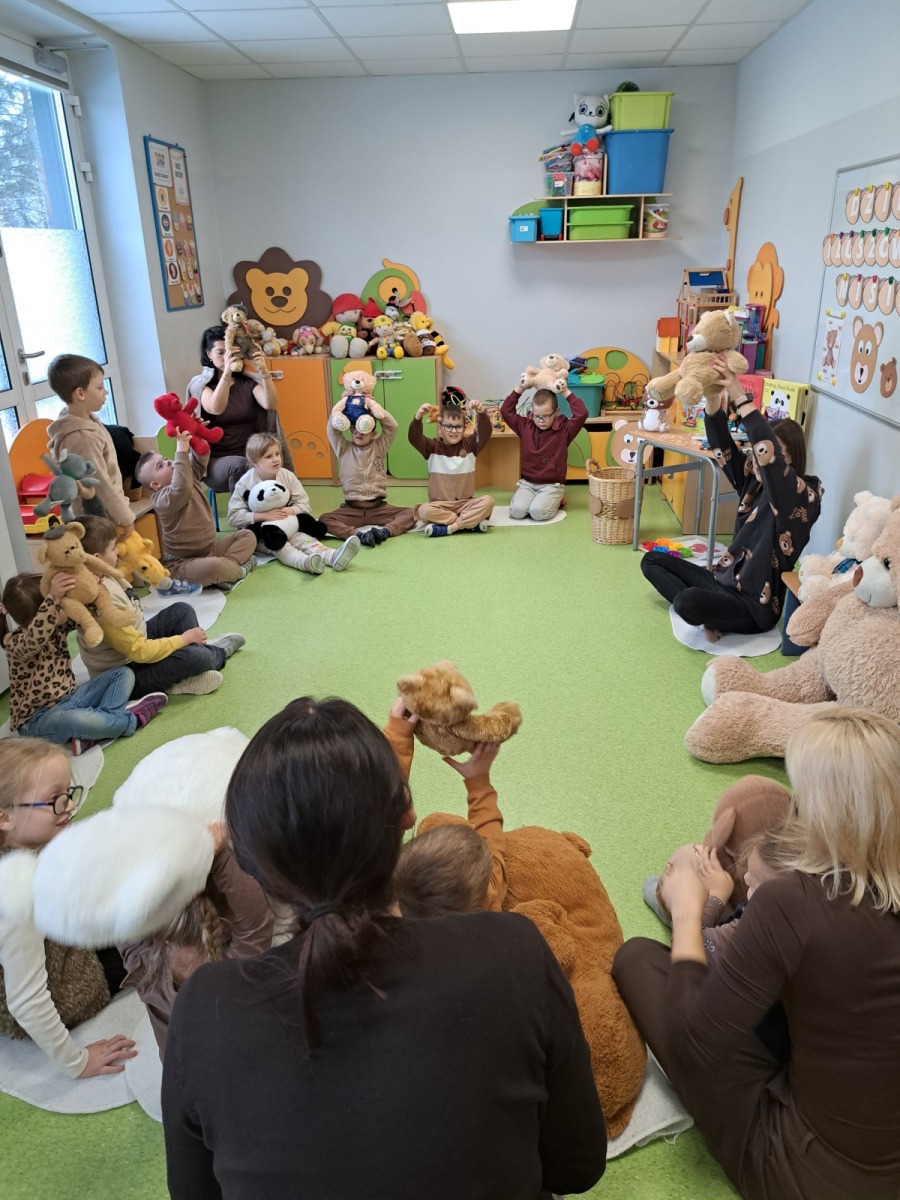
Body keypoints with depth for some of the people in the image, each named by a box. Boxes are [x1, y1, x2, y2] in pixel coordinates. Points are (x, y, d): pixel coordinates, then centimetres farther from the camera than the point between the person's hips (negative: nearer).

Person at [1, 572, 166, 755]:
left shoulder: (56, 627, 5)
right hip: (39, 718, -9)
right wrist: (53, 598, -55)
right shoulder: (17, 644, -20)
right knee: (75, 720, -43)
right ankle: (133, 719, -18)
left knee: (123, 673, 2)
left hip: (69, 698, 9)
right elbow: (36, 637, -44)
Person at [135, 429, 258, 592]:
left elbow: (200, 458, 3)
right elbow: (182, 490, -43)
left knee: (247, 535, 7)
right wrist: (181, 449, -42)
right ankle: (239, 570, -8)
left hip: (210, 547, 9)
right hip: (183, 562, -9)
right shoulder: (162, 499, -23)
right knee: (212, 568, -40)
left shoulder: (190, 475, 5)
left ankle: (226, 565, -17)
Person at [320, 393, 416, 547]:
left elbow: (392, 426, -7)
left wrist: (370, 403, -6)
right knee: (325, 519, -28)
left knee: (410, 514, -23)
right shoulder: (344, 449, 7)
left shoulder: (379, 447, 7)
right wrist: (346, 400, -4)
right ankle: (358, 536, -45)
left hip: (378, 507, 1)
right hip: (352, 508, 0)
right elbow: (332, 428, -8)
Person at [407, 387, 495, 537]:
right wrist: (418, 417, -34)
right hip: (440, 505, -1)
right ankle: (471, 522, -27)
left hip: (466, 503, 1)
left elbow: (486, 433, -11)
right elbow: (414, 438, -14)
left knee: (488, 501, -26)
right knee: (424, 511, -33)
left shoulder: (469, 445, 6)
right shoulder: (432, 447, 4)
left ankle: (448, 527, -27)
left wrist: (481, 413, -31)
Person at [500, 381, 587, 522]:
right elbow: (506, 411, 7)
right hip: (527, 483, 3)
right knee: (516, 510, -24)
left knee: (538, 512, -29)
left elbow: (582, 414, -18)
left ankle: (554, 502, 6)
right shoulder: (525, 426, 6)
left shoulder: (564, 429, -4)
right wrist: (519, 389, 1)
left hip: (552, 485, -3)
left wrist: (566, 392, -13)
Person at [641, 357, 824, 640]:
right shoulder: (753, 481, 4)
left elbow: (771, 454, -35)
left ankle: (700, 612, -2)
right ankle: (701, 610, -8)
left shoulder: (805, 497, -17)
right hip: (725, 580, 8)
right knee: (652, 560, 9)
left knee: (687, 602, -36)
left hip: (754, 605, -8)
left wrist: (738, 396, -35)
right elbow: (721, 444, -3)